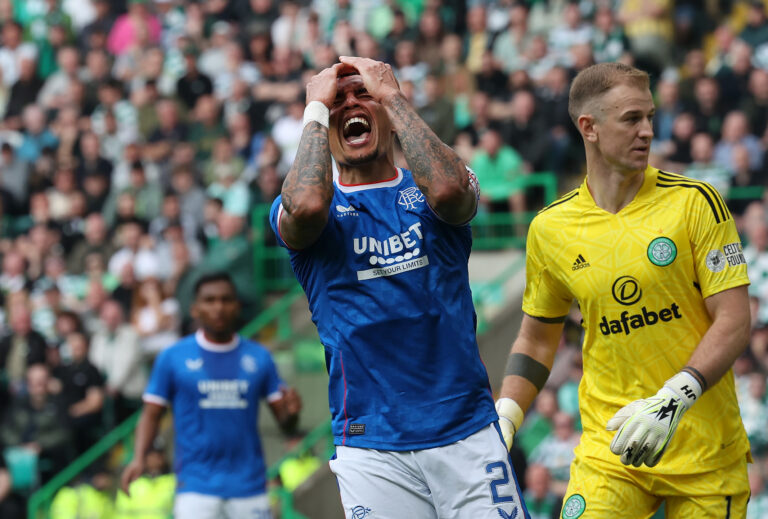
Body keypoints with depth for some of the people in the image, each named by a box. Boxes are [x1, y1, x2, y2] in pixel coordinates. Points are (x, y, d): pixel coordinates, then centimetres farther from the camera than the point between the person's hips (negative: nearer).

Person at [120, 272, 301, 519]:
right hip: (196, 486, -3)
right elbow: (151, 415, 3)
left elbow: (285, 423, 9)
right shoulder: (172, 358, 2)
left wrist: (291, 411, -15)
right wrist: (139, 459, -13)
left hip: (249, 487, 3)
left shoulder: (259, 358, 7)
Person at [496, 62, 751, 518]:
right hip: (608, 447, 1)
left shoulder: (695, 202, -4)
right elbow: (537, 338, 16)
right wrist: (503, 419, 1)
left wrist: (674, 399, -21)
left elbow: (734, 322, -7)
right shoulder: (550, 228, 3)